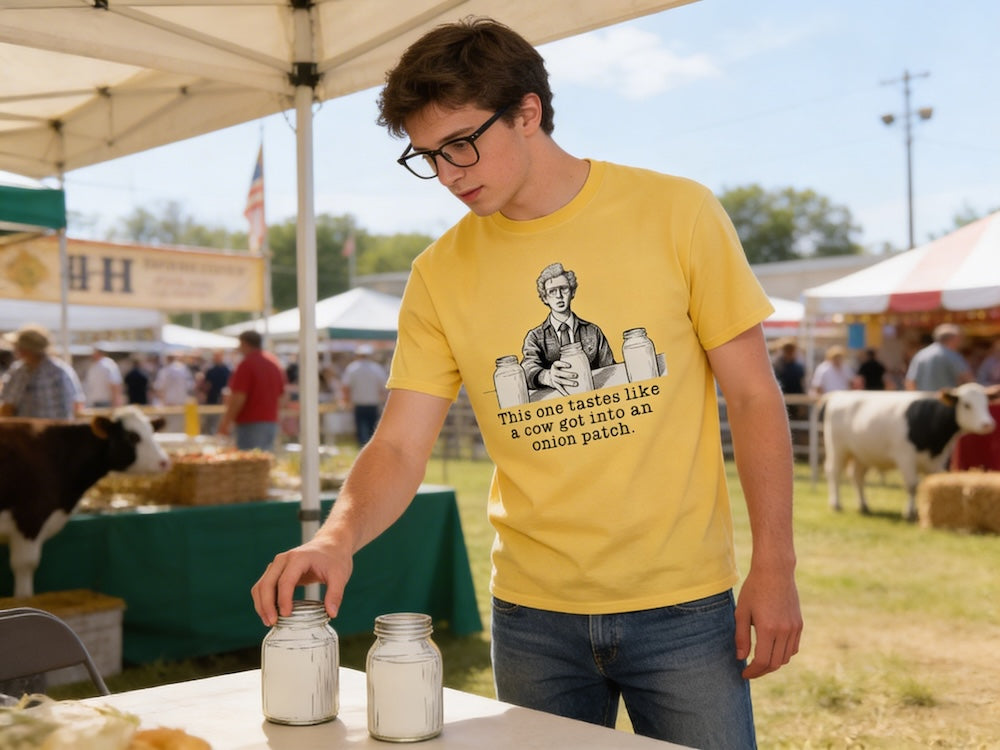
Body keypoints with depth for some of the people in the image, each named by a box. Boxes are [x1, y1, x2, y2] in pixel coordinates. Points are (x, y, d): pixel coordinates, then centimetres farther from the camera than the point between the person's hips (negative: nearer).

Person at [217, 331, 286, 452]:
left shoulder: (246, 364, -11)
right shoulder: (275, 362, 13)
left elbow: (239, 397, -16)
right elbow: (281, 395, 19)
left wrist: (226, 422, -10)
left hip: (250, 424, -8)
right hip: (271, 421, 8)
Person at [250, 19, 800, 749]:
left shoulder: (676, 213, -6)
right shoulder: (441, 272, 0)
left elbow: (753, 395, -3)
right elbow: (400, 446, -2)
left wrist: (775, 565, -7)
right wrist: (340, 533, -22)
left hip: (682, 605, -2)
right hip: (532, 613, 2)